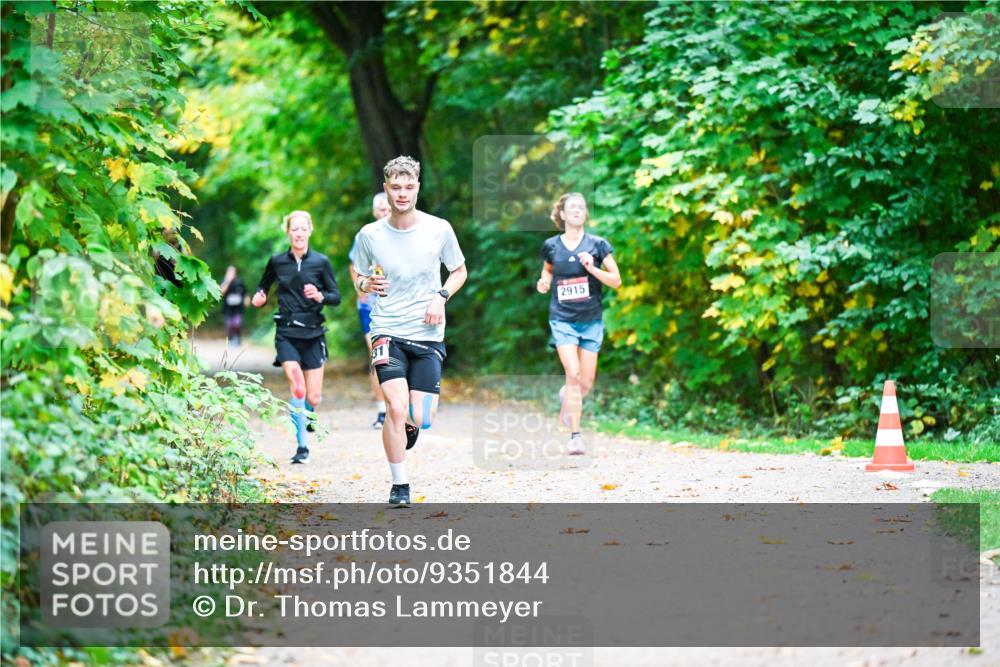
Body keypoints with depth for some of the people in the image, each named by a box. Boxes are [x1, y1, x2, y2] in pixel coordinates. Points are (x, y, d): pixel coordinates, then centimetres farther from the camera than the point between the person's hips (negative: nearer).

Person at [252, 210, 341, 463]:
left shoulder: (321, 262, -1)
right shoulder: (277, 262, 2)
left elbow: (336, 296, 2)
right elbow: (264, 285, 19)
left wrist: (320, 296, -18)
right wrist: (259, 297, -3)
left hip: (313, 333, 1)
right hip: (287, 333, -1)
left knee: (313, 398, 1)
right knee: (298, 388, -19)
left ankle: (302, 419, 35)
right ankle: (302, 446, -12)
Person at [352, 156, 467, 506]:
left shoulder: (439, 229, -1)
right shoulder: (369, 235, -1)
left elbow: (459, 271, 13)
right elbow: (360, 279, 13)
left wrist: (441, 297, -5)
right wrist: (366, 284, -11)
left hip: (428, 335, 1)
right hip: (388, 332, -1)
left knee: (421, 420, -5)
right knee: (396, 407, -19)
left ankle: (408, 426, 34)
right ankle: (399, 486, -4)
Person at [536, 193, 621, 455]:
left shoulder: (597, 244, -1)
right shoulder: (551, 246, 2)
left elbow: (616, 281, -1)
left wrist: (592, 268, -16)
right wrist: (544, 283, -1)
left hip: (591, 320, 1)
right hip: (562, 319, -1)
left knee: (587, 382, 3)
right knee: (573, 375, -16)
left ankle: (566, 399, 39)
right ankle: (575, 435, -12)